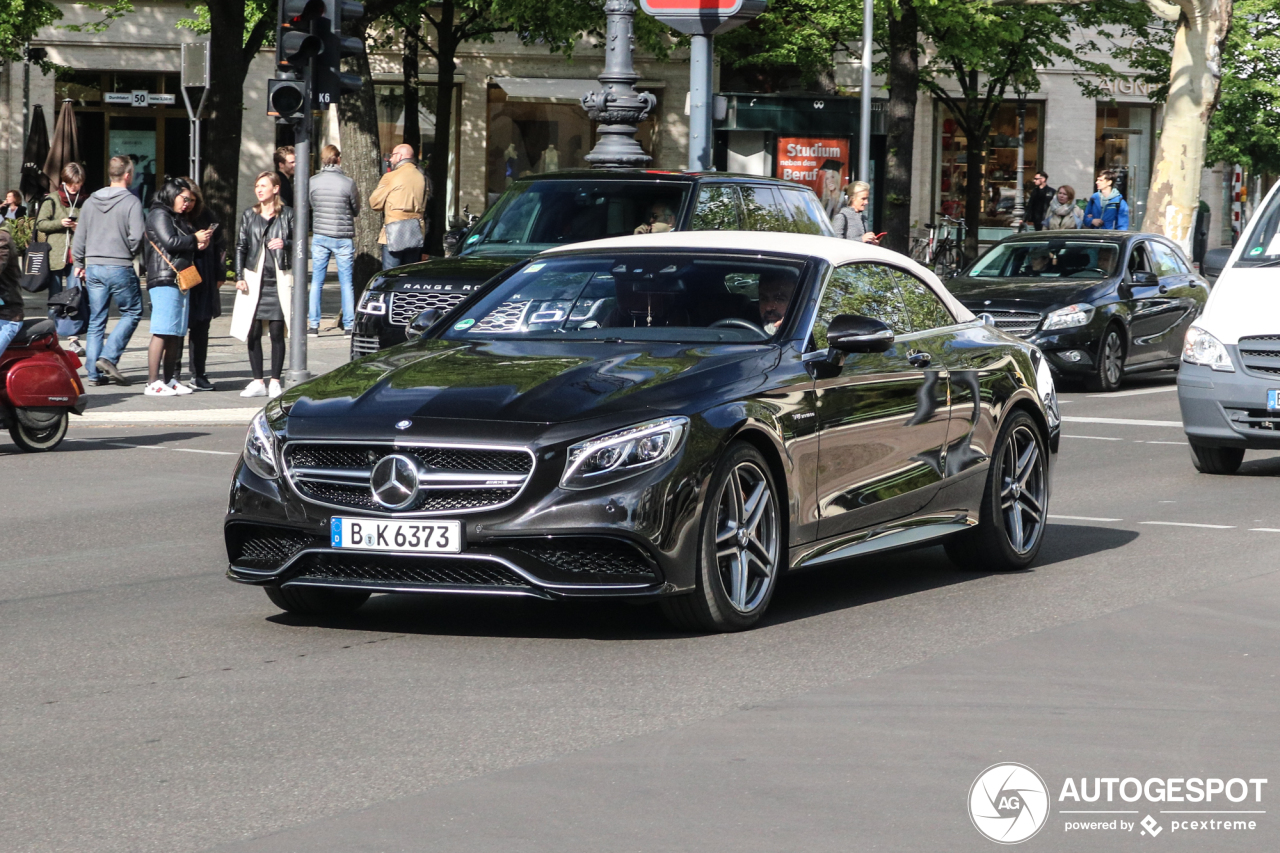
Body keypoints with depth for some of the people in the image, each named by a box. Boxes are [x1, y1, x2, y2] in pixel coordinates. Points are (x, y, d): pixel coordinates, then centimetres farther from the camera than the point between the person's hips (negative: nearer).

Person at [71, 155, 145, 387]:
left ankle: (94, 372, 9)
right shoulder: (131, 202, -9)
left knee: (96, 320, 10)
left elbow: (79, 236, 11)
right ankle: (108, 357, -5)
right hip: (120, 268, -5)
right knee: (132, 312, 9)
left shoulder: (91, 201, 8)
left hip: (93, 267, 5)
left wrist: (79, 263, 20)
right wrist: (130, 254, 5)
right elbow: (136, 236, -15)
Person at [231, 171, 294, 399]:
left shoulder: (287, 214, 4)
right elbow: (240, 247, 9)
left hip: (279, 279, -2)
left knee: (277, 332, -2)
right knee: (253, 332, 0)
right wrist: (239, 276, 0)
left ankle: (275, 382, 6)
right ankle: (258, 382, 7)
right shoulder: (249, 216, 10)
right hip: (254, 279, 2)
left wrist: (285, 244, -15)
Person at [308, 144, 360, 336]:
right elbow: (356, 210, 2)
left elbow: (312, 205, 9)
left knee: (316, 281, 8)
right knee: (346, 282, 5)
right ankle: (349, 325, 5)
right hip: (343, 238, -2)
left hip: (320, 236, 2)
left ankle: (313, 324, 6)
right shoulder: (348, 183, -10)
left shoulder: (313, 182, -3)